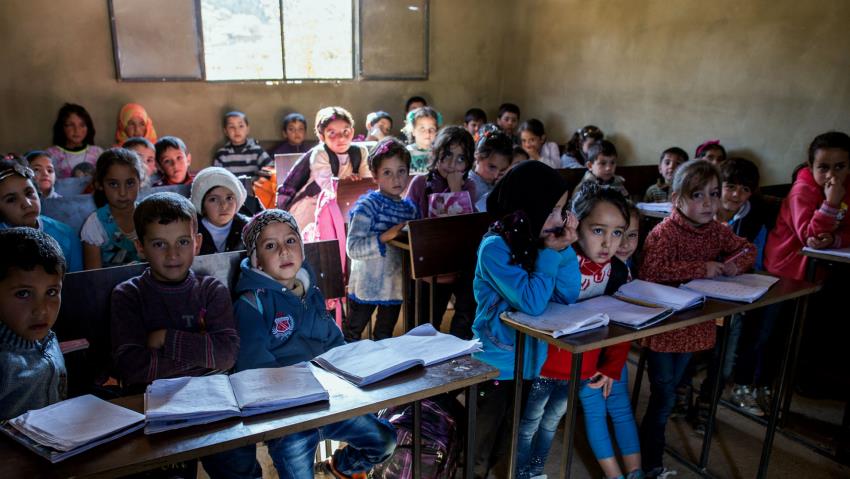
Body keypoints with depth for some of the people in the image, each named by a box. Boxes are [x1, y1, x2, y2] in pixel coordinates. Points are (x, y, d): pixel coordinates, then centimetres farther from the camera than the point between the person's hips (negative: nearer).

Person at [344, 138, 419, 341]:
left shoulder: (410, 208, 3)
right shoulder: (367, 205, -15)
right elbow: (352, 248, -25)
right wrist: (385, 236, -32)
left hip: (395, 286, 5)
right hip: (367, 286, -5)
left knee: (384, 339, 21)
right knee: (352, 337, 12)